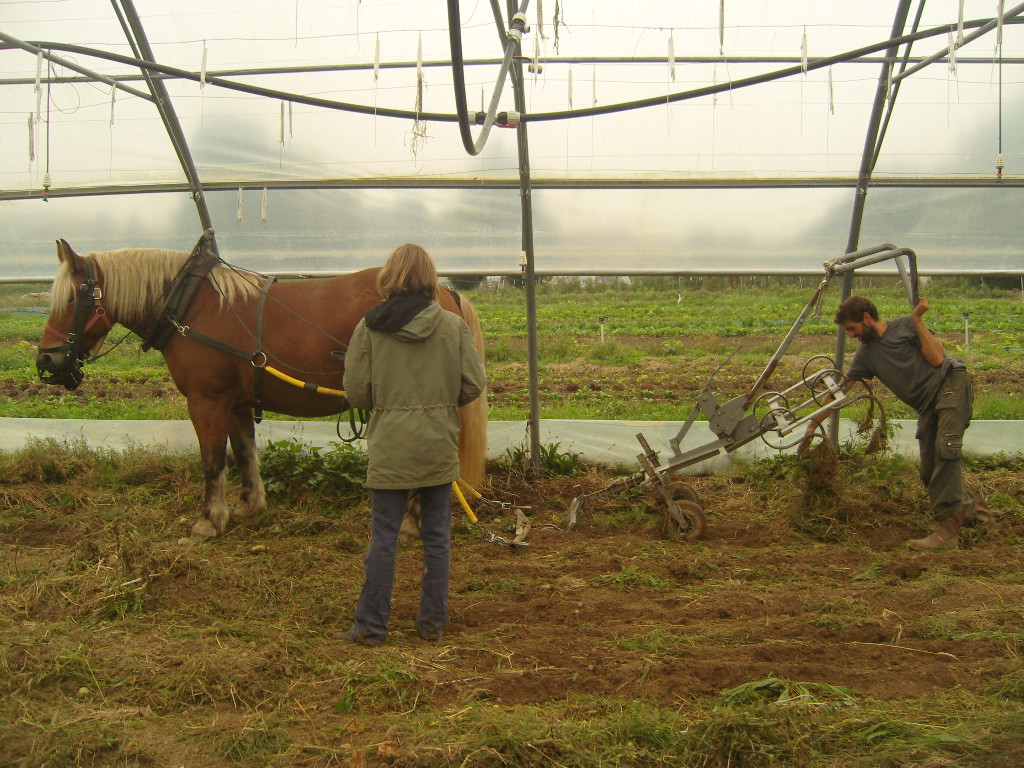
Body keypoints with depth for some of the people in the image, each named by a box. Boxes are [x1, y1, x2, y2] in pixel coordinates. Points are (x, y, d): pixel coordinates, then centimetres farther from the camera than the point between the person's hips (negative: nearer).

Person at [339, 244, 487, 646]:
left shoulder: (369, 328, -7)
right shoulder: (453, 326, -6)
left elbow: (356, 393, -5)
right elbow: (474, 385, -4)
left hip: (389, 447, -1)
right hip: (439, 446, 1)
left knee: (383, 537, 7)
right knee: (437, 537, 12)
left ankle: (371, 625, 12)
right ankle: (433, 622, 19)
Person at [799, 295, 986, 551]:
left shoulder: (905, 325, -1)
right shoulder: (867, 354, 14)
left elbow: (937, 359, -11)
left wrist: (917, 319, -11)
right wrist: (813, 425, 13)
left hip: (951, 384, -7)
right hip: (927, 405, 7)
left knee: (946, 449, -26)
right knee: (930, 474, 1)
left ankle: (947, 530, -30)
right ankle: (971, 507, 25)